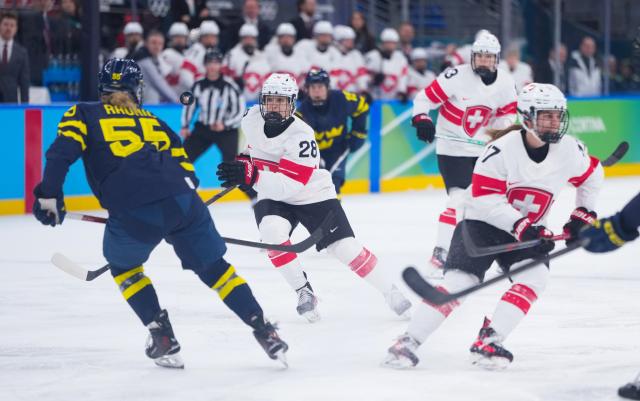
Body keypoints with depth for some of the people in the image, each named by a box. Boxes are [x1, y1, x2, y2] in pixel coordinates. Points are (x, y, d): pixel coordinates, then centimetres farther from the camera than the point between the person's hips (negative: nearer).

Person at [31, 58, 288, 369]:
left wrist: (49, 195, 1)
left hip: (134, 210, -3)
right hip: (184, 201, 3)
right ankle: (263, 331, 13)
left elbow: (63, 150, 0)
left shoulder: (84, 114, 19)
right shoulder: (153, 121, 30)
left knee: (123, 264, 25)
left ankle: (162, 337, 18)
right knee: (213, 266, 19)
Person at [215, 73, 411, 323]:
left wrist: (251, 176, -48)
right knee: (272, 231, -29)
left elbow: (289, 185, -38)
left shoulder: (301, 135, -29)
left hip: (312, 195, -4)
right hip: (272, 197, 4)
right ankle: (303, 292, -15)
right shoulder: (251, 119, -11)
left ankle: (391, 292, 10)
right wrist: (245, 159, 11)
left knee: (345, 248, -9)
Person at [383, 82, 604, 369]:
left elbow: (592, 175, 13)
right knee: (460, 281, -19)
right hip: (483, 221, -5)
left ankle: (488, 343, -20)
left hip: (529, 230, 5)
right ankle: (408, 342, -12)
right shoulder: (502, 149, -24)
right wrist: (520, 227, -30)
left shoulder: (569, 150, -8)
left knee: (535, 277, -22)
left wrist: (583, 214, 8)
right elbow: (485, 199, -24)